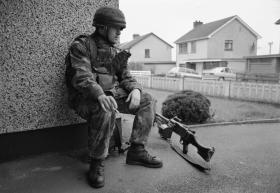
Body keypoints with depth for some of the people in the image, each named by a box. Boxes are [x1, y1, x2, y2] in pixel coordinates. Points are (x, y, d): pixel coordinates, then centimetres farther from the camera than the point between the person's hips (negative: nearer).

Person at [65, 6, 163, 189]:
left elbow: (125, 76, 12)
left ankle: (136, 150, -4)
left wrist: (135, 89, -12)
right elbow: (81, 77, -20)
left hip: (111, 94, 7)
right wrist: (100, 94, -39)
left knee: (147, 100, -7)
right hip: (86, 98, -6)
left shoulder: (116, 51, 16)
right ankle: (97, 163, -18)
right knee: (106, 110, -39)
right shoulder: (82, 46, -5)